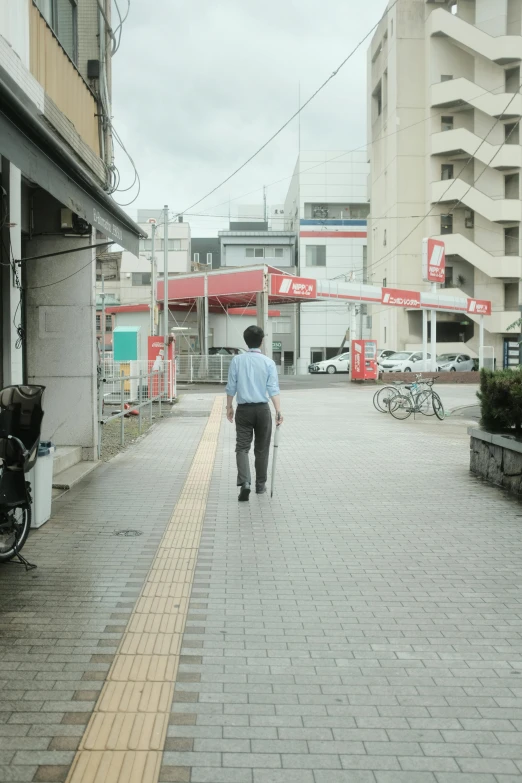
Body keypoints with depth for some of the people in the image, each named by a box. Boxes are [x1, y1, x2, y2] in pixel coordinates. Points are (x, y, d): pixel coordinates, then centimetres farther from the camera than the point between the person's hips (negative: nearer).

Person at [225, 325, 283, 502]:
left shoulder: (237, 361, -2)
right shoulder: (268, 362, -4)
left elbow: (231, 387, 1)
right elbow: (273, 389, -10)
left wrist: (229, 407, 13)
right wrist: (278, 411, -11)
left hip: (243, 409, 0)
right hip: (262, 409, 0)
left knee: (242, 447, 0)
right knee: (261, 449, 12)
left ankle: (245, 482, -19)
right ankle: (260, 484, 20)